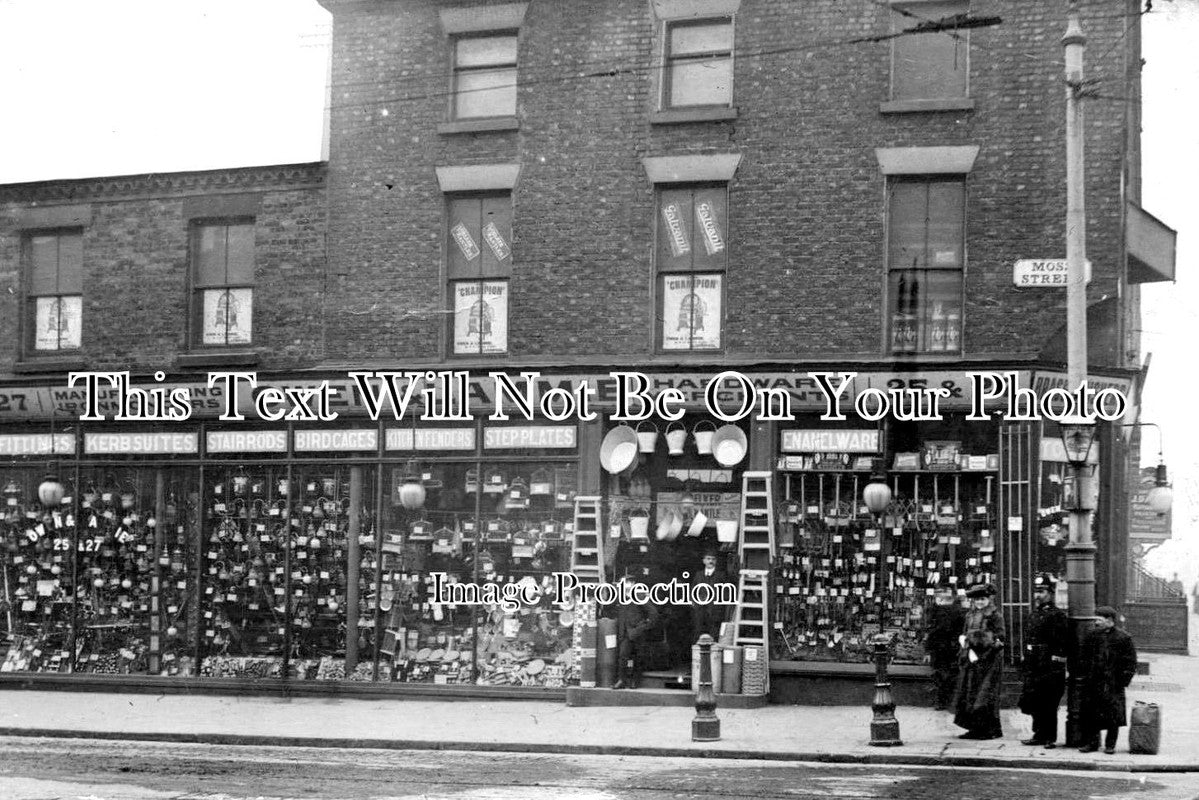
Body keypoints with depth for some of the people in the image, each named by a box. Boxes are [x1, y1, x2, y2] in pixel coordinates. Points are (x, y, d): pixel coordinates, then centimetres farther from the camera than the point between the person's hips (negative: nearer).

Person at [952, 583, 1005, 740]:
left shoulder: (995, 616, -5)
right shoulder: (970, 615, 14)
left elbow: (999, 640, -9)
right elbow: (963, 636, 13)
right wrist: (970, 651, -7)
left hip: (988, 660, -7)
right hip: (971, 660, 7)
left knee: (985, 696, -7)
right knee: (969, 695, 5)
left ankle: (993, 730, -2)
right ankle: (975, 728, 10)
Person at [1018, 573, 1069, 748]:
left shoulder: (1057, 615, -9)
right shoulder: (1034, 615, 16)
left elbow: (1061, 644, -14)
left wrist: (1055, 665, -17)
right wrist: (1025, 663, 17)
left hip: (1050, 669, -8)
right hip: (1033, 668, 8)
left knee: (1048, 705, -4)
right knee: (1033, 702, 10)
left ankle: (1050, 738, 4)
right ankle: (1040, 735, 21)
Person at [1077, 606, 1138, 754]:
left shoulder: (1123, 638, -2)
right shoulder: (1091, 635, 8)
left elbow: (1130, 663, 0)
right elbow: (1083, 657, 13)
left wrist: (1123, 680, -6)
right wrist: (1082, 675, 5)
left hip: (1113, 685, -3)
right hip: (1092, 683, 3)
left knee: (1113, 715, -1)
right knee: (1089, 714, 3)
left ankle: (1110, 745, 10)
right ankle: (1091, 742, 13)